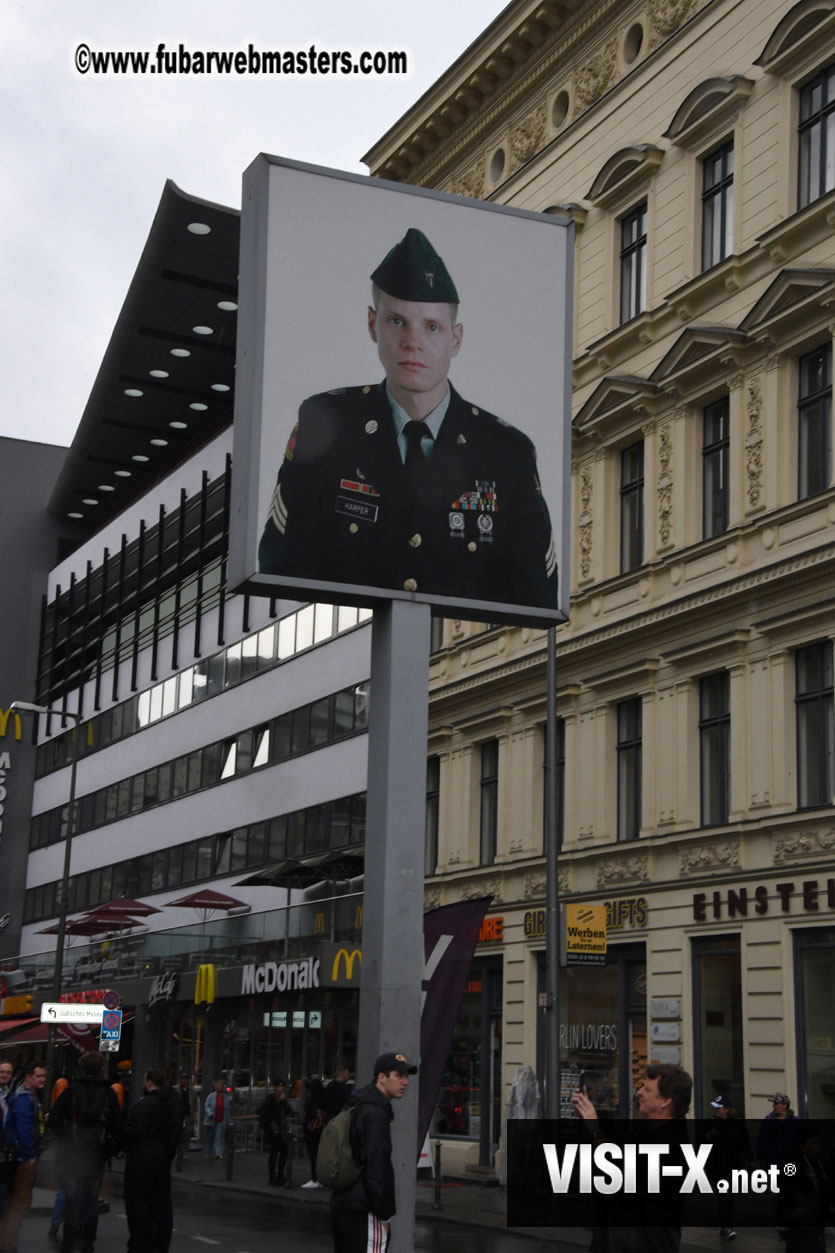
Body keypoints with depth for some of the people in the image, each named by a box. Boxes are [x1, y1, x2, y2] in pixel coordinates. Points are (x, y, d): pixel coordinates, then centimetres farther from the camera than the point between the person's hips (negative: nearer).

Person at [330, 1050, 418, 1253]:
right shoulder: (375, 1114, -16)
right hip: (362, 1211, -10)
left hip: (342, 1205, 10)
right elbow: (376, 1166, -21)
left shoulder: (357, 1107, 15)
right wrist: (385, 1214, -15)